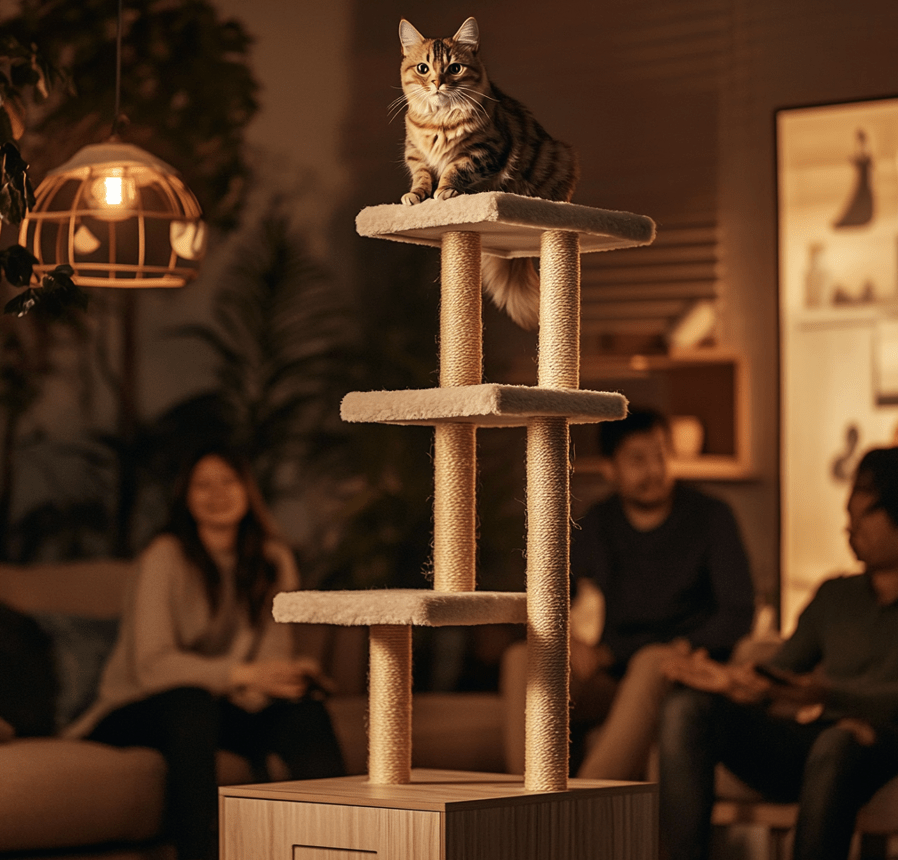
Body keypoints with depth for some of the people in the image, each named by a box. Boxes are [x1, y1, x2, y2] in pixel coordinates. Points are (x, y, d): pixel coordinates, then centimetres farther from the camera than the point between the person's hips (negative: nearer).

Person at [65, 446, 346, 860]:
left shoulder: (273, 560, 5)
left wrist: (290, 673, -25)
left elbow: (275, 652, 1)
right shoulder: (166, 557, -12)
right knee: (191, 701, -38)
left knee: (305, 710, -23)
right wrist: (241, 674, -31)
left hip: (226, 707, 5)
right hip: (138, 713, -5)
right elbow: (152, 664, -20)